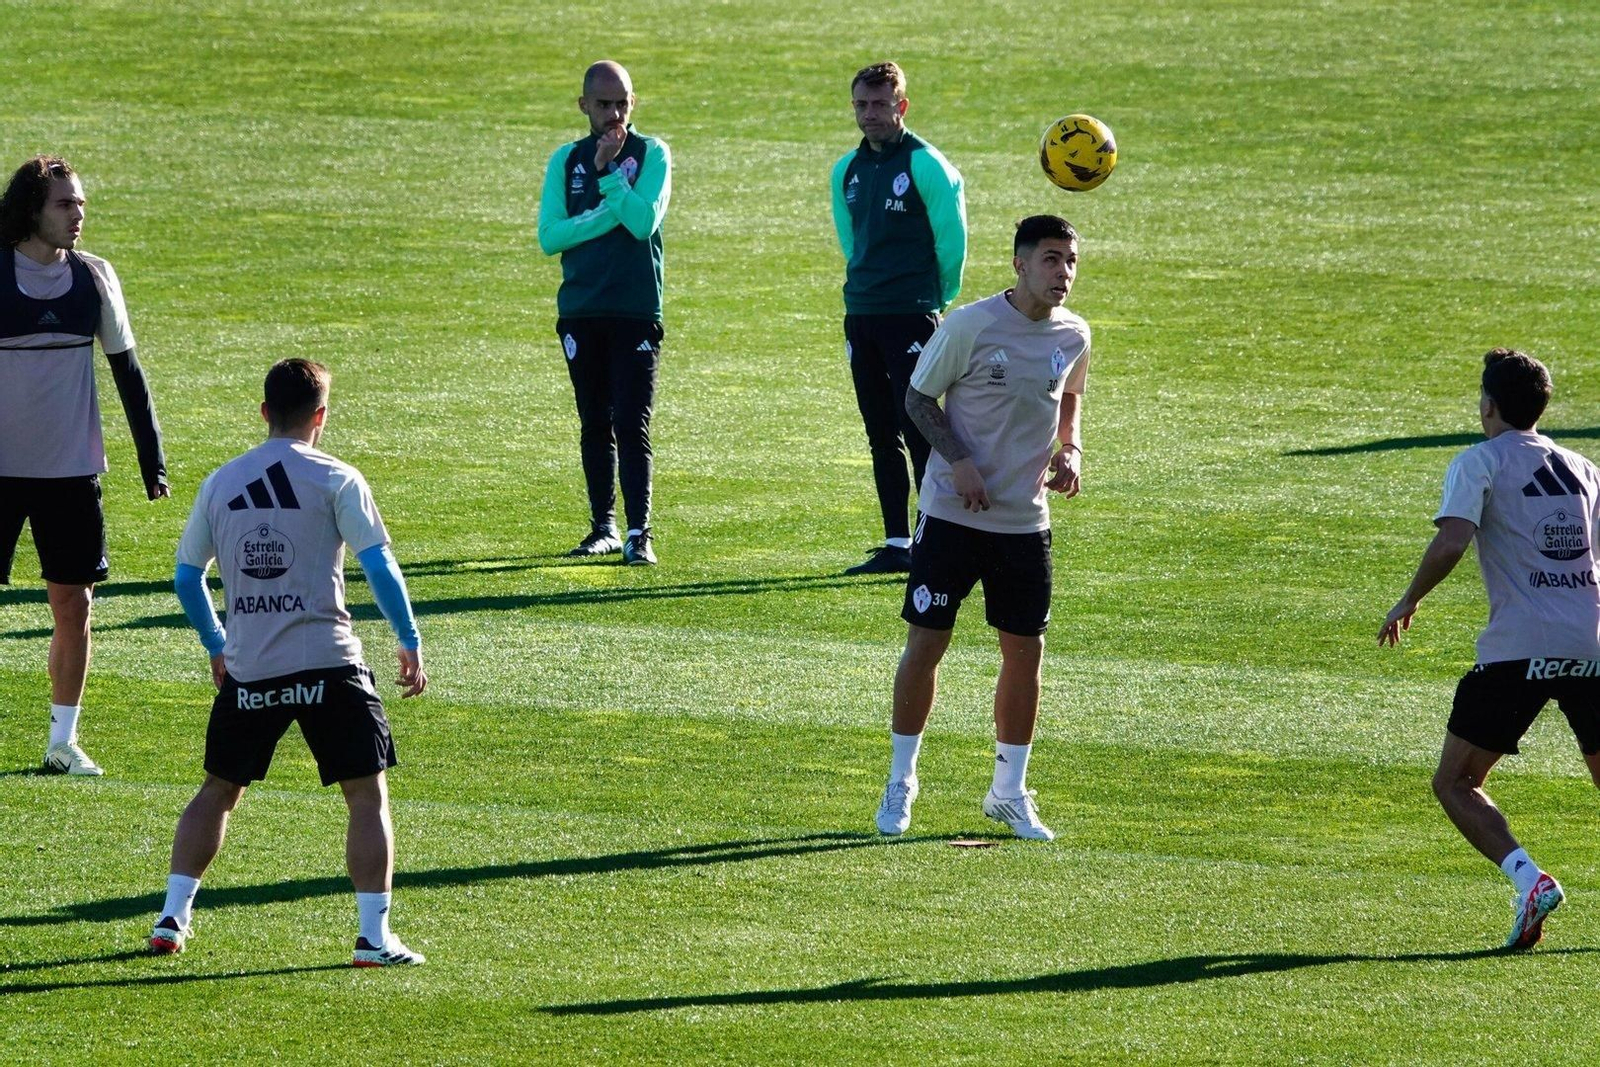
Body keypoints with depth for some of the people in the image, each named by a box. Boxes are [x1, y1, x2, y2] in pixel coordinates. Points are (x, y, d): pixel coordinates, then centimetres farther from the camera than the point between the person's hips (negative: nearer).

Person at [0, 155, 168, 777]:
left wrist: (152, 457, 7)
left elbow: (126, 370, 10)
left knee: (74, 606, 4)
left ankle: (63, 742, 13)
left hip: (73, 469, 3)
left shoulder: (93, 276, 3)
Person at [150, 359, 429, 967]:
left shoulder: (220, 483, 10)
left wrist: (216, 646, 28)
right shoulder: (335, 481, -2)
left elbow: (187, 578, 16)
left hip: (247, 670, 4)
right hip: (327, 665, -4)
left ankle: (173, 917, 16)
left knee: (218, 791, 20)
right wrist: (410, 642, 3)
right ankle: (374, 937, -5)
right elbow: (379, 567, -7)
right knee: (368, 796, 3)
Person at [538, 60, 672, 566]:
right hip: (580, 310, 3)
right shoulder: (566, 160, 10)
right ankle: (604, 526, 18)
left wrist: (607, 171, -16)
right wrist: (607, 216, -11)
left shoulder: (651, 154, 1)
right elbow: (549, 236, -1)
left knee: (632, 423, -10)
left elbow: (644, 221, -14)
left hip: (636, 310, -3)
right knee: (594, 424, 9)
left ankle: (639, 532, -13)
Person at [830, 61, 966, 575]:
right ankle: (896, 545, 12)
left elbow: (952, 241, -4)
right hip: (861, 316, 7)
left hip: (911, 318, -7)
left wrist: (934, 299, 4)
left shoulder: (926, 166, -9)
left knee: (919, 432, -9)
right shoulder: (847, 170, 11)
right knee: (881, 437, 8)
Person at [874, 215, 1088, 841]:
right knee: (926, 642, -1)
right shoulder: (971, 326, -13)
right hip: (951, 513, -4)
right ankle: (900, 781, 14)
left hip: (1026, 522, 4)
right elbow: (918, 398, -4)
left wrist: (1070, 450, 1)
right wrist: (959, 462, -17)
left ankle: (1009, 793, 18)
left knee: (1025, 650, 5)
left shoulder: (1073, 337, 3)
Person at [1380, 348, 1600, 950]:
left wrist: (1407, 604, 0)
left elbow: (1450, 543, -14)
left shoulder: (1480, 463, 1)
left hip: (1519, 650, -5)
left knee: (1454, 783, 5)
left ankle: (1528, 879, -17)